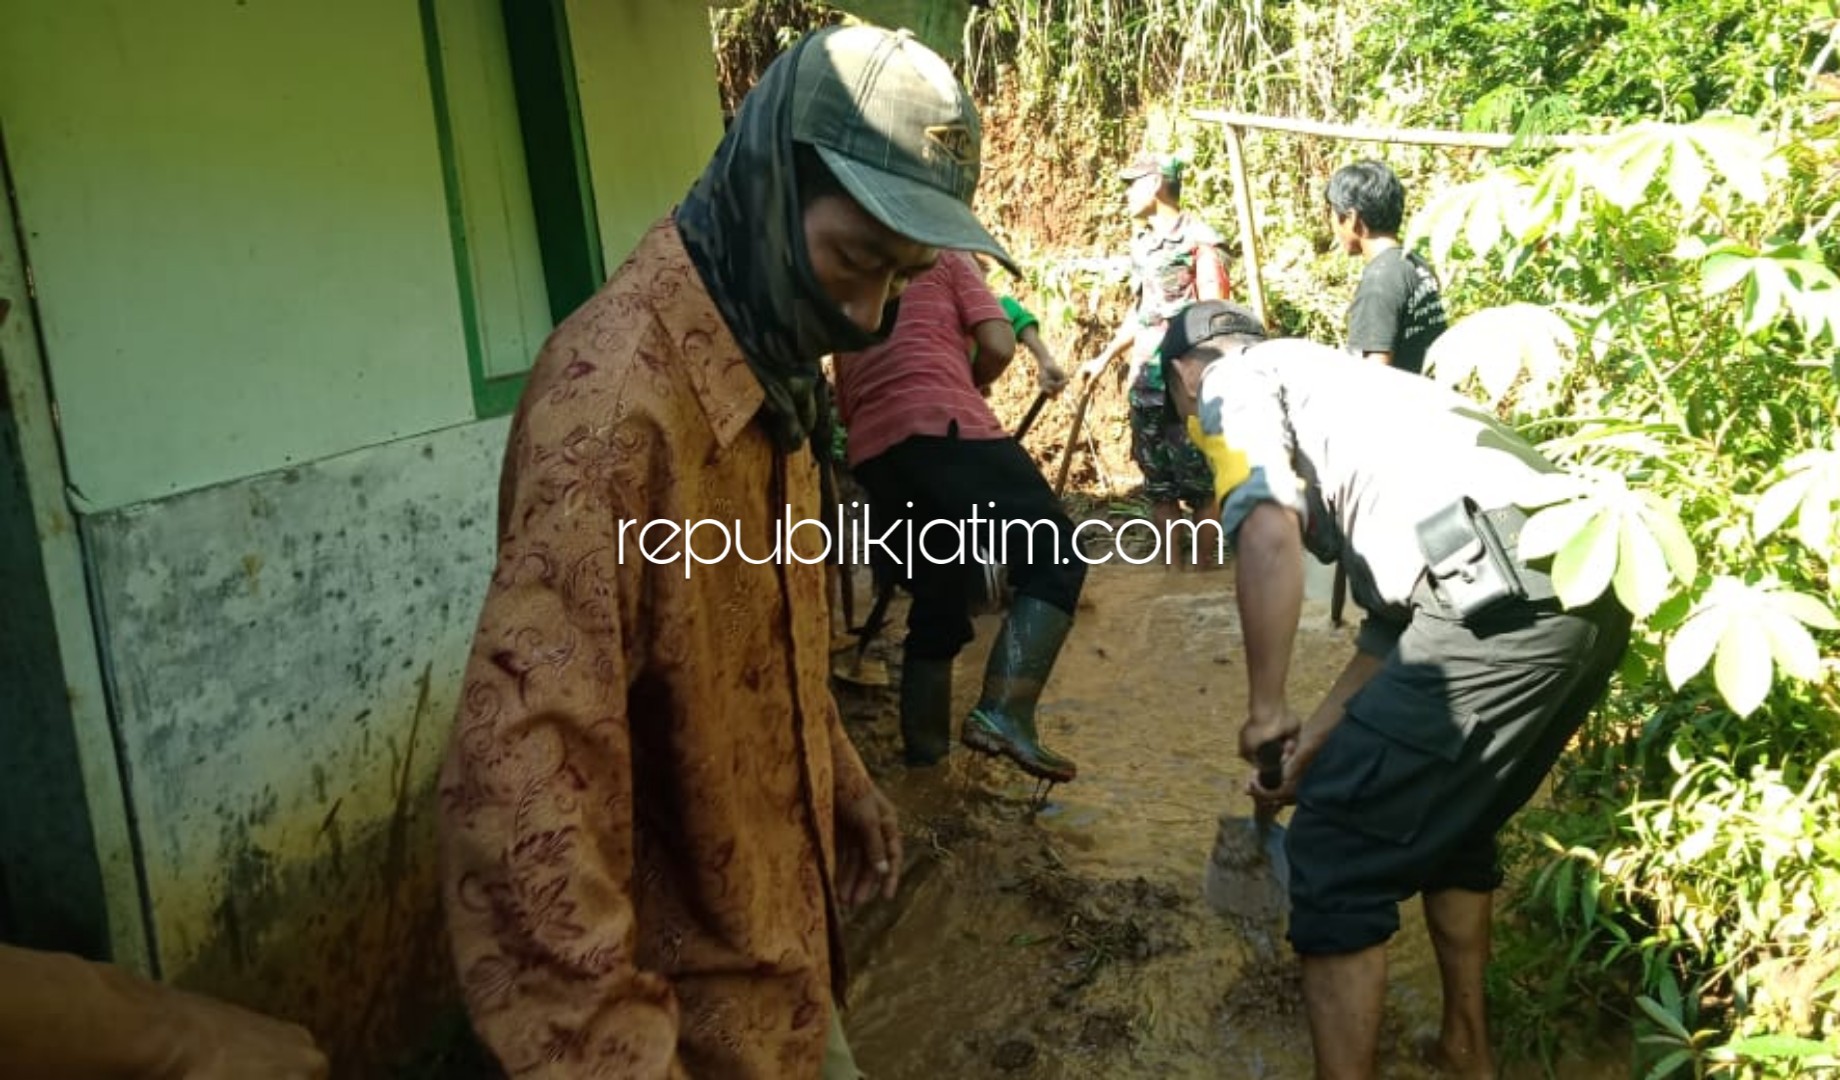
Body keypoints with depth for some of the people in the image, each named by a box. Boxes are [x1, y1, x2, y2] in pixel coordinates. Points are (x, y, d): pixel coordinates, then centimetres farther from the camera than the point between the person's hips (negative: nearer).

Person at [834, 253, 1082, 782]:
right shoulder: (946, 259, 20)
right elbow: (998, 344, 6)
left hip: (872, 451, 6)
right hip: (946, 429, -6)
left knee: (936, 610, 16)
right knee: (1055, 558, -6)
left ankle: (923, 754, 15)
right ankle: (1004, 714, -23)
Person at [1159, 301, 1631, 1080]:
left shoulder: (1236, 382, 11)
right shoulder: (1333, 385, 35)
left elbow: (1269, 533, -11)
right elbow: (1396, 611, 35)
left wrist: (1265, 710, -2)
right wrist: (1315, 736, 37)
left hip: (1502, 592, -10)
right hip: (1592, 588, 10)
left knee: (1338, 852, 2)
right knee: (1451, 823, 29)